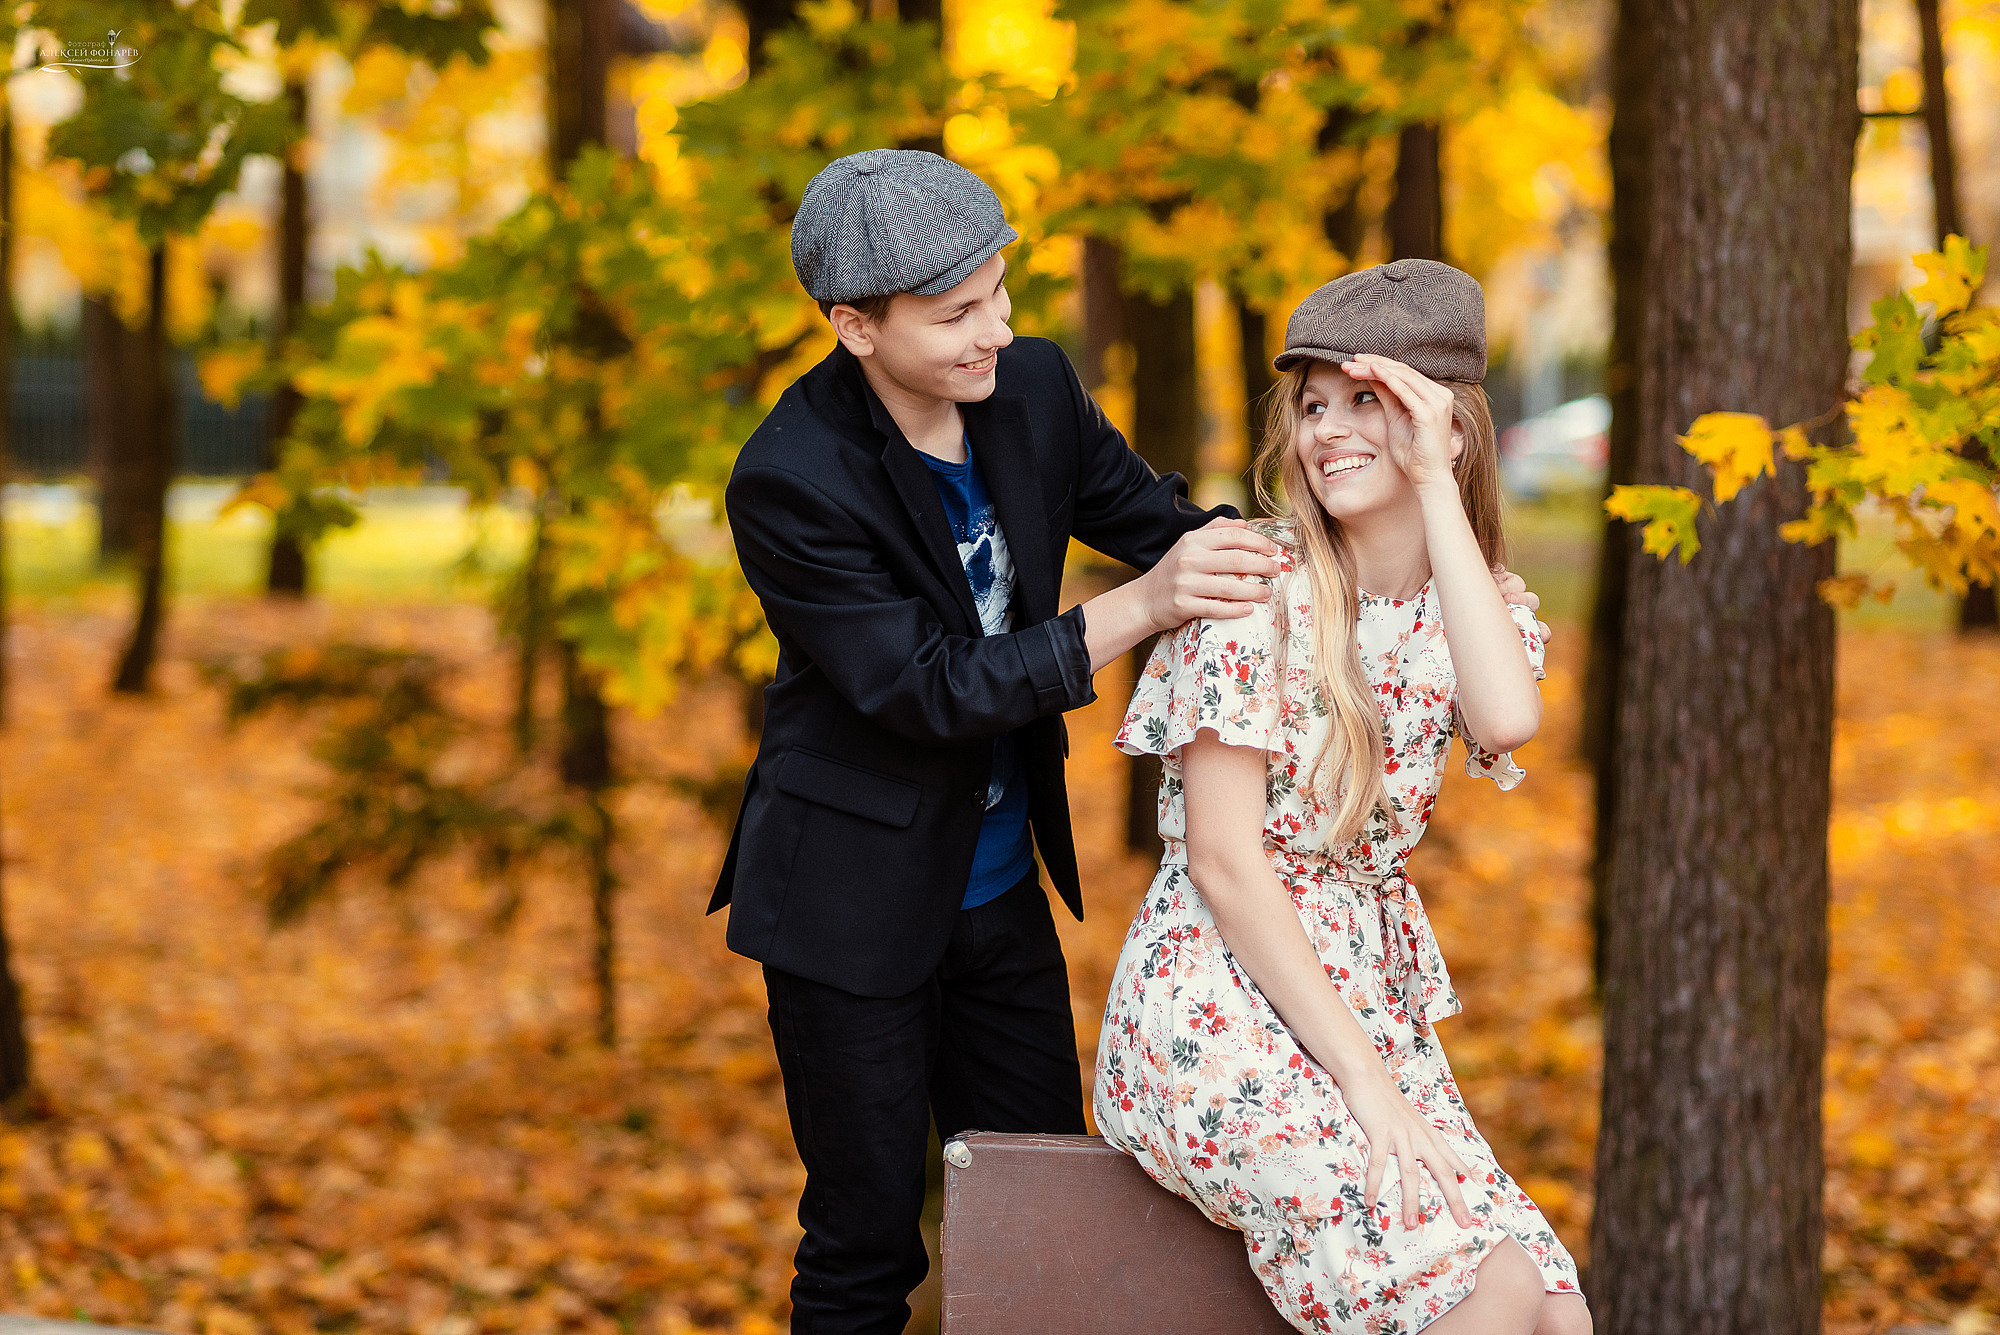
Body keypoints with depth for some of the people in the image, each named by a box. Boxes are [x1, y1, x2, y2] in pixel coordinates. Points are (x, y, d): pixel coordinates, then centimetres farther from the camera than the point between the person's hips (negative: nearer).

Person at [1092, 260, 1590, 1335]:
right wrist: (1365, 1084, -16)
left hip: (1370, 1010, 6)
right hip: (1222, 1013, -6)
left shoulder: (1466, 602, 9)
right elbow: (1224, 862, -12)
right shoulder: (1263, 586, -8)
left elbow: (1507, 719, -17)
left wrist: (1434, 487, -14)